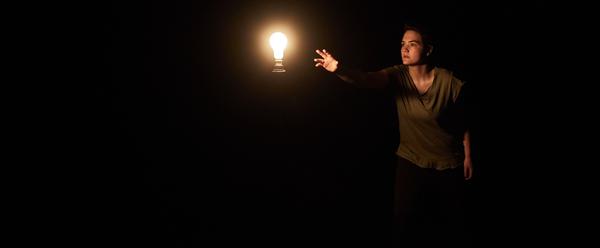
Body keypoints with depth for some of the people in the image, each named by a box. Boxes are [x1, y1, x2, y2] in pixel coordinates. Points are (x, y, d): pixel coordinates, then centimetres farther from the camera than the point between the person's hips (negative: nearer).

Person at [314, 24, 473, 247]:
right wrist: (339, 70, -52)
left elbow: (463, 122, -5)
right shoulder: (398, 76, -13)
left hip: (448, 165, -1)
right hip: (410, 162, 1)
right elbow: (366, 80, -33)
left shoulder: (451, 83, -19)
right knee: (405, 224, 1)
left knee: (452, 223, 13)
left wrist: (468, 156, 2)